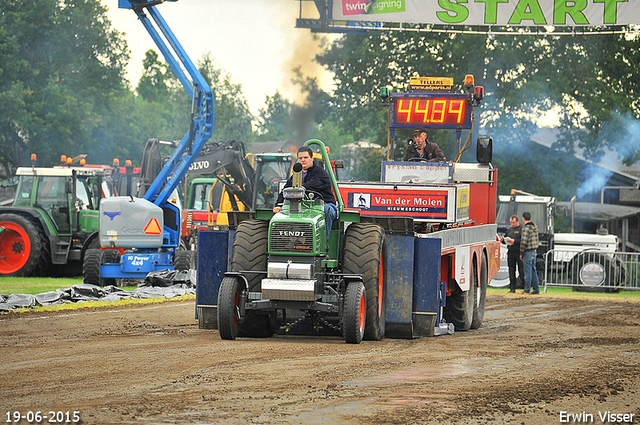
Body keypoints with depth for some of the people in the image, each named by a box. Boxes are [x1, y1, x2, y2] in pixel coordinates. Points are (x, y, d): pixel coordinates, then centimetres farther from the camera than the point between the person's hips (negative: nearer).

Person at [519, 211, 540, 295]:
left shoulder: (526, 228, -16)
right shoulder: (535, 227, 10)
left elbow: (523, 242, -19)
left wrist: (521, 253, -11)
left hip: (528, 252, -8)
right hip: (534, 251, 8)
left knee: (528, 271, -4)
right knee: (533, 271, 13)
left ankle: (527, 290, -2)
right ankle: (536, 289, 15)